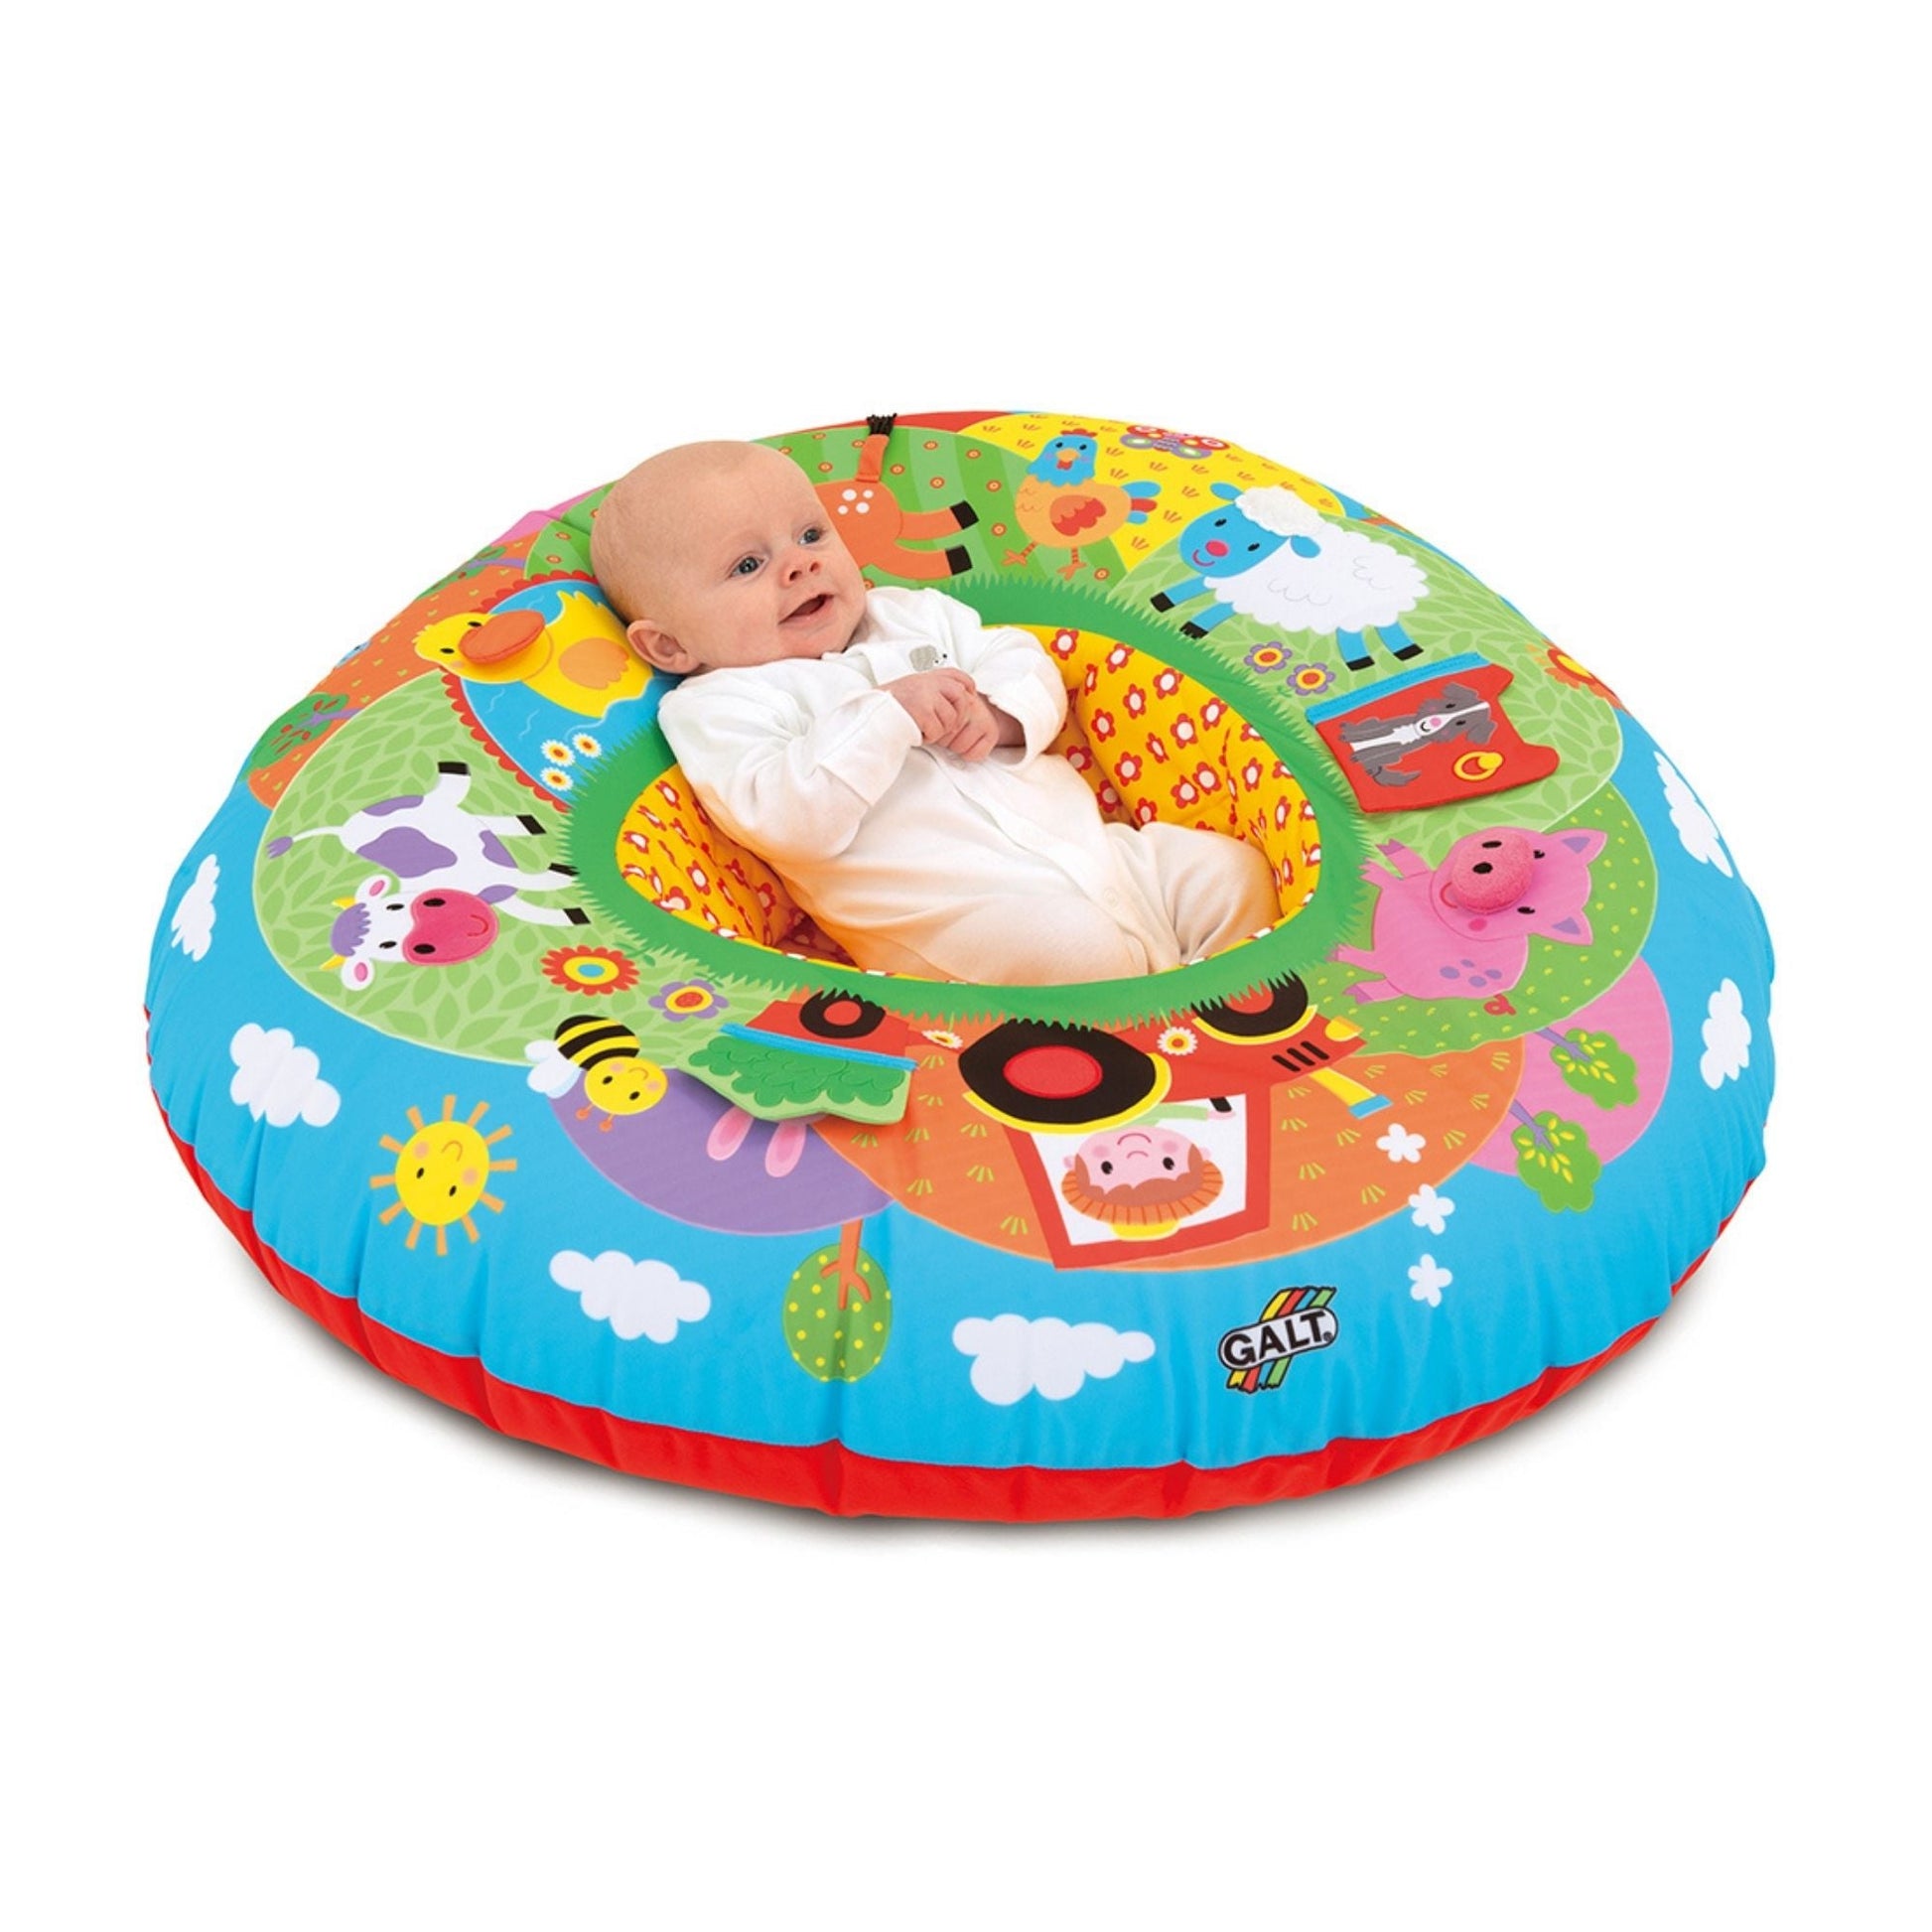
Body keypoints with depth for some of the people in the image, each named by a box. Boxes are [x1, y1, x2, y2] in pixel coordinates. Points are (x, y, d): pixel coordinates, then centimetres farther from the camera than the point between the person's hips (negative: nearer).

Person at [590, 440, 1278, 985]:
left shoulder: (912, 614, 18)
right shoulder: (716, 708, -2)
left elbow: (1023, 661, 16)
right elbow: (790, 822, -17)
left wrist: (1001, 714, -8)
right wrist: (888, 714, -21)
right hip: (960, 914, -7)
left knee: (1232, 870, -1)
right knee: (1077, 949, -34)